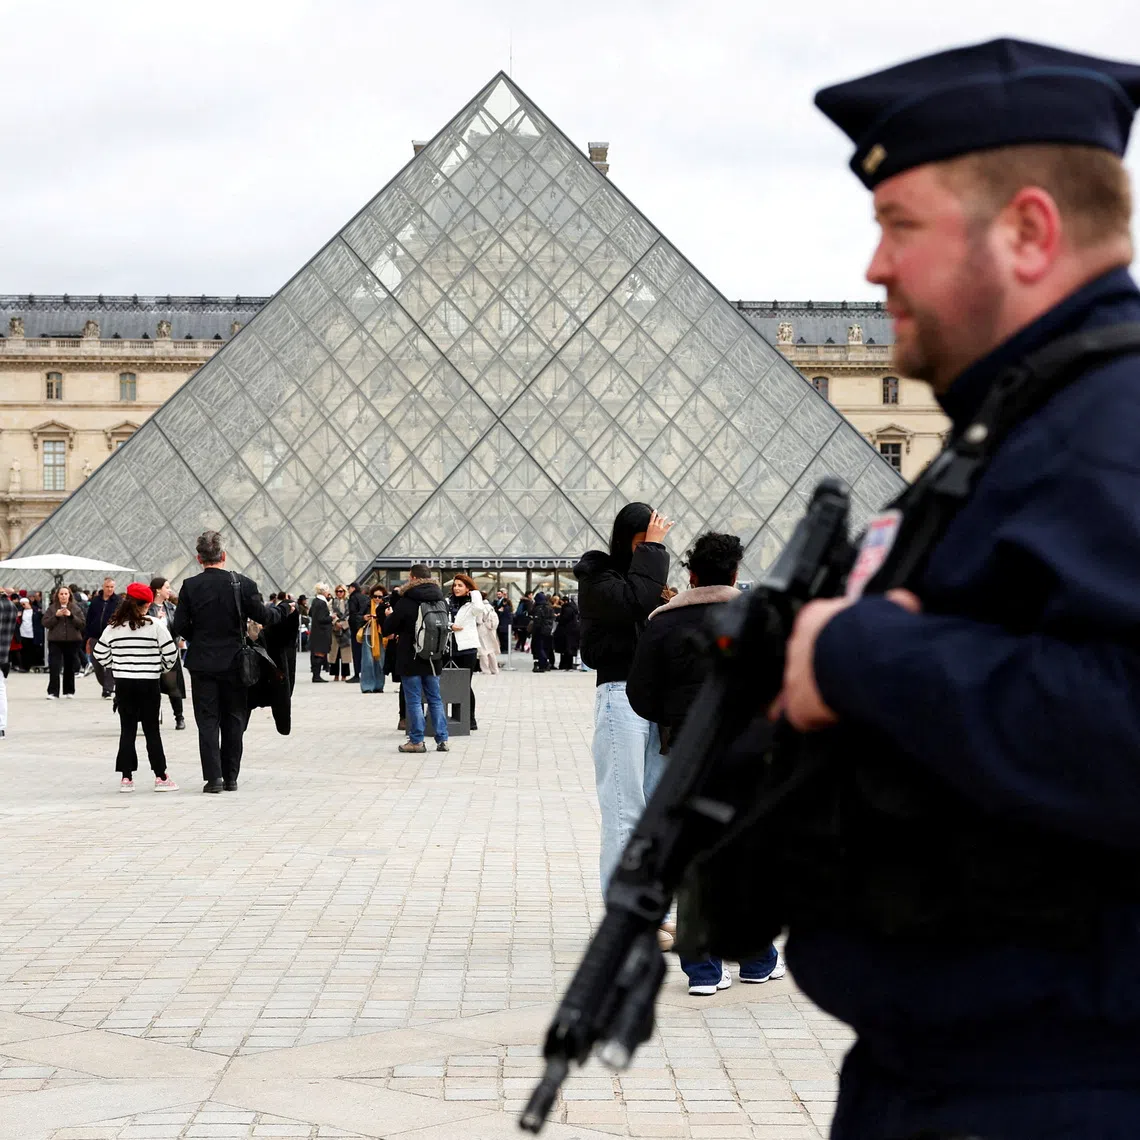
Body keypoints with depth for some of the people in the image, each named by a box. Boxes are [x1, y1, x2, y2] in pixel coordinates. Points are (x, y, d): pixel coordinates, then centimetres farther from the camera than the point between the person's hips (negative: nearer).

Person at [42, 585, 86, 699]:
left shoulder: (76, 608, 4)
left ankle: (69, 691, 20)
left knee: (70, 668, 8)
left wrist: (71, 616, -15)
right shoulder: (52, 608, 4)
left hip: (72, 641, 1)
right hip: (55, 641, -1)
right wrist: (56, 616, -15)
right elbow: (45, 623, -1)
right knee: (54, 667, -10)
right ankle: (53, 692, -9)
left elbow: (83, 624, -3)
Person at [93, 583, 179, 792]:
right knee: (152, 730, 4)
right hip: (149, 683, -2)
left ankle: (126, 777, 5)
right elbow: (170, 653, -8)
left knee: (127, 730, 7)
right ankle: (160, 776, 6)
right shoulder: (155, 626, -9)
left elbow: (99, 654, 4)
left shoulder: (113, 627, 1)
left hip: (123, 684, 2)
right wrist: (162, 668, 12)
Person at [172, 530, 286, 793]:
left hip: (202, 663, 0)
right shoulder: (242, 584, -8)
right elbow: (263, 616, -5)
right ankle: (230, 777, 12)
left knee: (207, 721, 4)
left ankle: (213, 777, -3)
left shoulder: (190, 586, -7)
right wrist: (282, 609, 14)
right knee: (233, 720, 10)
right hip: (233, 661, 1)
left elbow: (180, 627, -7)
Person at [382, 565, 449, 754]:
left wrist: (389, 616, 13)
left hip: (411, 659, -5)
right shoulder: (441, 600, 3)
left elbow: (389, 629, -7)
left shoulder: (406, 602, -14)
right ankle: (442, 739, 9)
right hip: (433, 659, 5)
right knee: (435, 699, 11)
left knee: (413, 700, 2)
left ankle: (416, 740, 3)